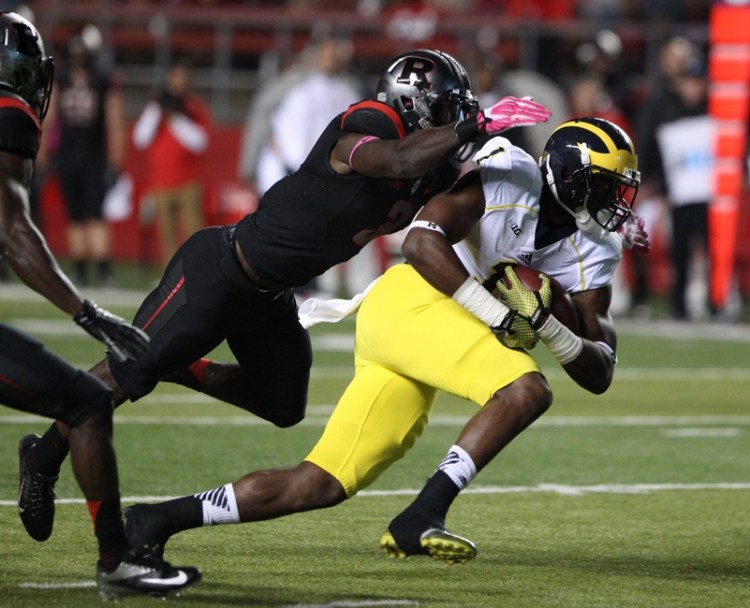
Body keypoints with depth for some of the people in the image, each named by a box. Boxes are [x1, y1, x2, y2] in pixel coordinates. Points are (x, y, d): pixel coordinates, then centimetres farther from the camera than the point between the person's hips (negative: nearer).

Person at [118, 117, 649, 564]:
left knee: (322, 486, 3)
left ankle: (162, 519, 9)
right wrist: (498, 312, -21)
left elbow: (600, 375, 8)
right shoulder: (507, 173, -7)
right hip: (408, 302, -7)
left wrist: (548, 328, -11)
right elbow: (422, 242, -18)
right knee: (526, 391, -25)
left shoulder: (592, 250, 11)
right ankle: (420, 520, -25)